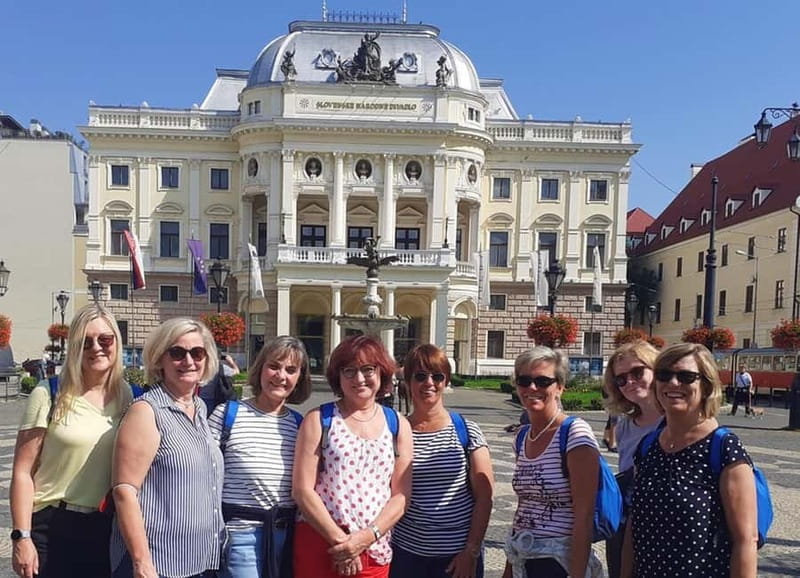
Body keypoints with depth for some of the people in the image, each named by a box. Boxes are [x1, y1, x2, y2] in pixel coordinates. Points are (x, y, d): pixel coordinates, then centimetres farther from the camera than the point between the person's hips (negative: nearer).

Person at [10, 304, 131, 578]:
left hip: (107, 528, 4)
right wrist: (21, 536, -12)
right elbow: (23, 471, -8)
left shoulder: (125, 394, 2)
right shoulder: (49, 395, -10)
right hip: (51, 527, -3)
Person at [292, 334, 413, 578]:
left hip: (375, 550, 2)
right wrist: (340, 539, -11)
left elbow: (401, 495, 1)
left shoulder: (398, 425, 5)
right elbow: (303, 490, -7)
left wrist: (366, 537, -10)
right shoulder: (318, 420, -2)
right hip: (320, 546, -2)